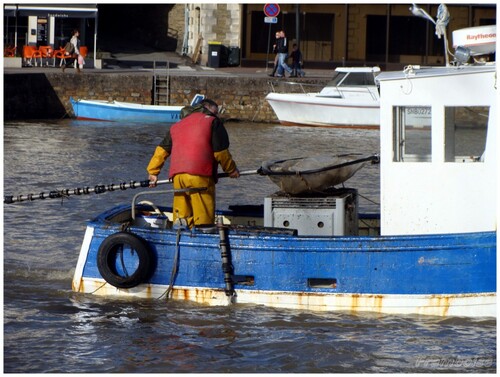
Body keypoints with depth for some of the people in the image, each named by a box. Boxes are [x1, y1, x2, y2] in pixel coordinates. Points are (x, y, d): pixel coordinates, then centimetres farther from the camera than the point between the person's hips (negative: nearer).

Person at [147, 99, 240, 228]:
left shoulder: (177, 126, 26)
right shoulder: (212, 122, 7)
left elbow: (162, 149, 25)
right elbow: (221, 152, 3)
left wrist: (153, 172, 33)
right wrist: (232, 170, 18)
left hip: (177, 176, 6)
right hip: (200, 176, -6)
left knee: (181, 217, 9)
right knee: (203, 217, -5)